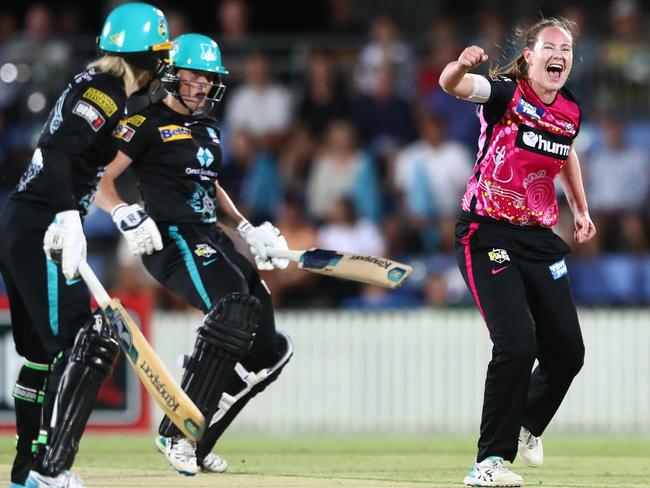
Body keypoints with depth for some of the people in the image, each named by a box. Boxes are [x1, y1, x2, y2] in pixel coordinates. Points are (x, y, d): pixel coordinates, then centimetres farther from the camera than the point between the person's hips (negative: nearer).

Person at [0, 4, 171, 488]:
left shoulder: (94, 85, 16)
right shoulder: (105, 91, -12)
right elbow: (56, 154, -25)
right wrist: (68, 219, -34)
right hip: (39, 230, -10)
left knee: (44, 352, 17)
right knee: (84, 346, -15)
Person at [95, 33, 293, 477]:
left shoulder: (209, 128, 20)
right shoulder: (148, 123, -4)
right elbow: (100, 179, -9)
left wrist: (246, 228, 23)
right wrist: (124, 214, -27)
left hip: (212, 239, 9)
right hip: (173, 238, -9)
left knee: (267, 349, 2)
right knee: (234, 310, -33)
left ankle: (196, 442, 8)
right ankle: (177, 434, -29)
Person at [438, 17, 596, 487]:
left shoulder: (571, 111, 5)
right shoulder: (506, 94, -12)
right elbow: (452, 85, -32)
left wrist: (581, 210, 30)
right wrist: (461, 66, -54)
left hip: (540, 238, 6)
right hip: (488, 235, -6)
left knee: (568, 351, 7)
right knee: (517, 344, -20)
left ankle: (529, 425, 38)